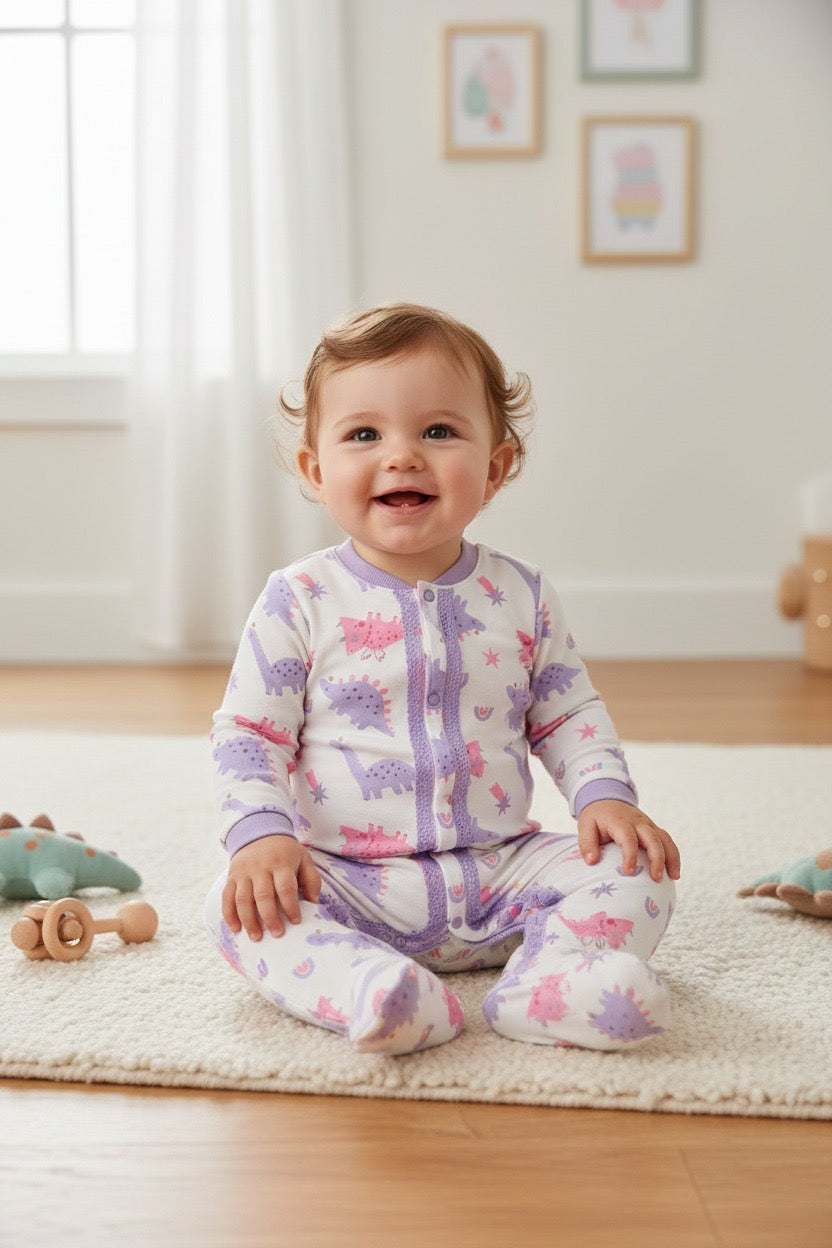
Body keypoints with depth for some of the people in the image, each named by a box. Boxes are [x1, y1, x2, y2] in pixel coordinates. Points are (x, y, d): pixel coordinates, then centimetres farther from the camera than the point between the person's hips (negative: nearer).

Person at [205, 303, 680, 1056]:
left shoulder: (522, 596, 4)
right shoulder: (300, 601, -4)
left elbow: (569, 715, 11)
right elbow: (248, 733, -3)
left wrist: (606, 796, -7)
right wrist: (262, 832, -19)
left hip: (502, 869, 3)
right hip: (347, 883, -2)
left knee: (638, 871, -15)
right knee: (237, 908, -27)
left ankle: (550, 982, -35)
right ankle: (370, 990, -45)